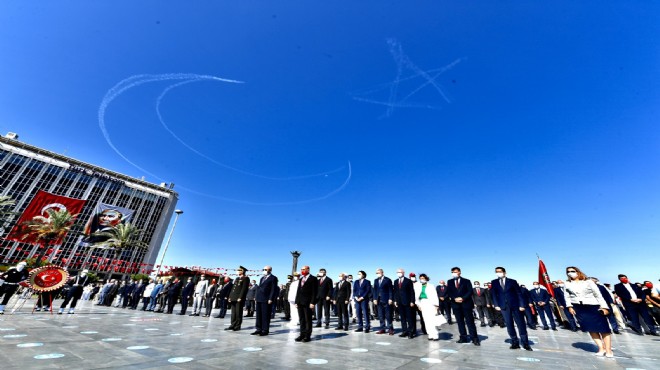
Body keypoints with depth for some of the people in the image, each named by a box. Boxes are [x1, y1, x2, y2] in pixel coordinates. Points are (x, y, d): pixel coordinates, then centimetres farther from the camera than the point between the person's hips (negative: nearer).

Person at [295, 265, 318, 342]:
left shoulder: (313, 279, -5)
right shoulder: (301, 279, 17)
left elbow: (314, 292, -10)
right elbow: (298, 290, 17)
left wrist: (312, 302, -16)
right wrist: (296, 301, 11)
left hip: (308, 303, -6)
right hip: (300, 302, 7)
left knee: (308, 319, 3)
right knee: (301, 319, 11)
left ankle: (308, 336, 13)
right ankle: (302, 334, 21)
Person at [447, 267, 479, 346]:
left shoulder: (466, 281, 3)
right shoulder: (449, 282, 9)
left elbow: (470, 291, -6)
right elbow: (449, 292, 4)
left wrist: (462, 298, -17)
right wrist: (455, 298, -14)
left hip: (466, 303, -3)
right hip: (455, 304, 3)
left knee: (470, 321, -1)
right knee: (460, 321, 6)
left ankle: (474, 338, 6)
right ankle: (463, 337, 13)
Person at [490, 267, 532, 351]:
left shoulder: (512, 281, 2)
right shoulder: (494, 282, 4)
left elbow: (519, 293, 0)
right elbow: (494, 294, 3)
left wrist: (522, 305, -9)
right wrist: (496, 305, -6)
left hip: (515, 305, -1)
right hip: (504, 307, 1)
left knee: (521, 324, 4)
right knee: (509, 325, 3)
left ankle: (525, 343, 17)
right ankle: (515, 343, 14)